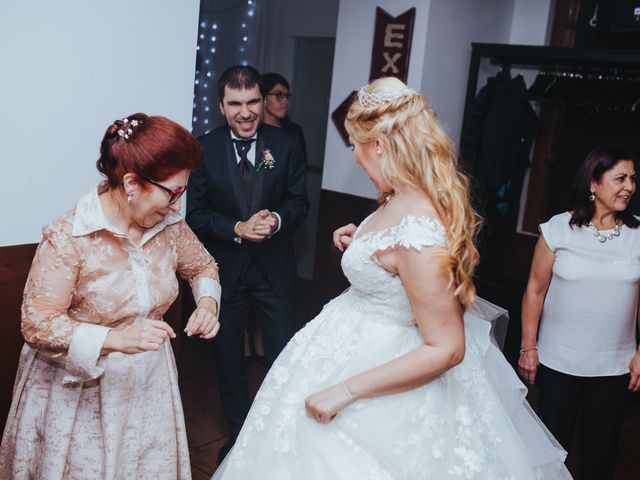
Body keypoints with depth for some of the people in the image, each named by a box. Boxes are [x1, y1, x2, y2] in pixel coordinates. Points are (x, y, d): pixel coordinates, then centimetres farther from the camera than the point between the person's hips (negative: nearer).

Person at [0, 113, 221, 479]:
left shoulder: (169, 225, -5)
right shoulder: (68, 238, -21)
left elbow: (202, 266, 13)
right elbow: (37, 324, -21)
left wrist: (208, 302, -8)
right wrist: (115, 339, -32)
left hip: (150, 386, 5)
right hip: (81, 392, -5)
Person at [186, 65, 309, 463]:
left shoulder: (287, 145, -6)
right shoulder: (205, 148, -7)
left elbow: (299, 202, -2)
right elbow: (196, 212, -7)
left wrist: (277, 219, -24)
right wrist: (237, 228, -23)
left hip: (275, 269, -1)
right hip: (225, 269, 1)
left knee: (284, 355, 7)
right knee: (228, 353, 16)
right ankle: (239, 429, 37)